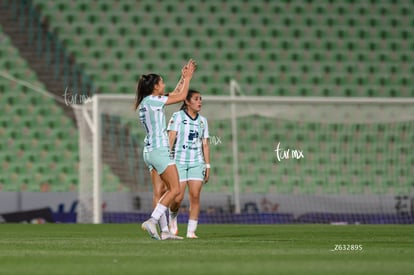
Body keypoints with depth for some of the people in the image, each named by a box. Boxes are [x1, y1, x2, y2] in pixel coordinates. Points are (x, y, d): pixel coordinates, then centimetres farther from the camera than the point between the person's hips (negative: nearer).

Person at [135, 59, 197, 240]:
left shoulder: (145, 102, 15)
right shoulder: (152, 101, -10)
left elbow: (173, 95, 29)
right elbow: (181, 97, -4)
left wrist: (183, 78, 30)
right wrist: (187, 77, 9)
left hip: (149, 151, 10)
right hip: (159, 150, -10)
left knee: (160, 193, 6)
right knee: (175, 189, -9)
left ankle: (164, 232, 2)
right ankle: (151, 221, -17)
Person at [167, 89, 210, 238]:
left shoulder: (202, 121, 12)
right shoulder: (177, 117, -2)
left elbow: (205, 145, 14)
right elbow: (170, 139, -8)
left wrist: (208, 166, 9)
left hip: (197, 163, 4)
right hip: (179, 161, -4)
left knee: (195, 196, -7)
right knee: (178, 197, -7)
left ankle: (191, 231, -3)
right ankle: (173, 218, 24)